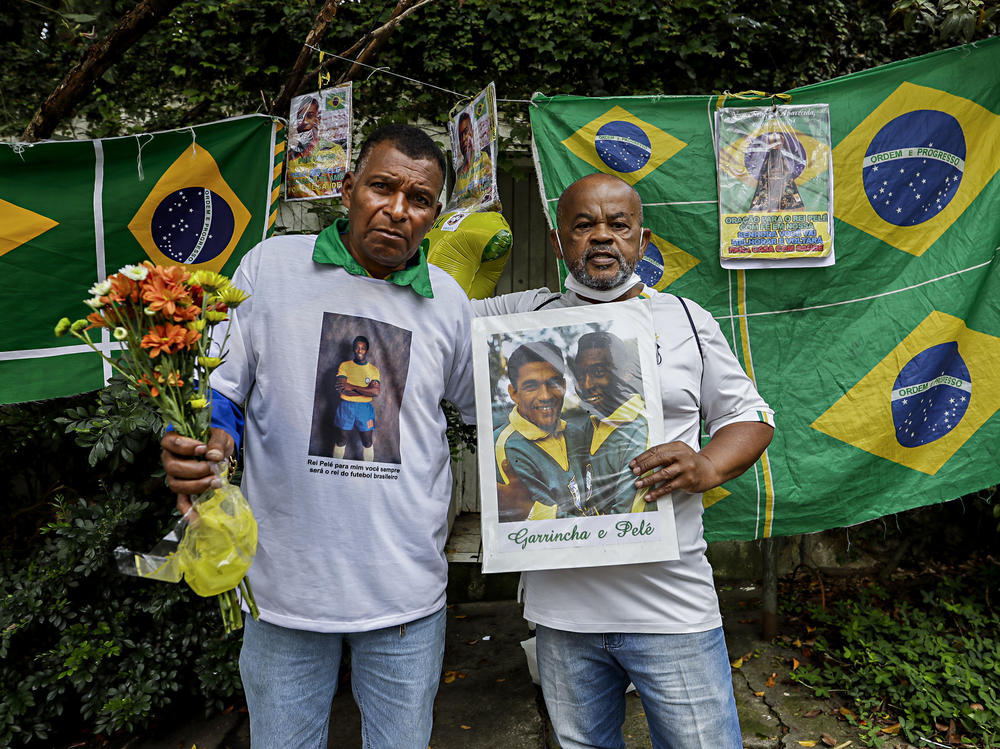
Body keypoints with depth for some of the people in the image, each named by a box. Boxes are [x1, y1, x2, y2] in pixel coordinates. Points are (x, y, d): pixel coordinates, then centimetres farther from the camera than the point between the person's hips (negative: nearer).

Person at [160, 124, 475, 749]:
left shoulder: (448, 299, 2)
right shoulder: (271, 266, -4)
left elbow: (482, 406, 15)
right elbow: (220, 390, 1)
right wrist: (202, 444, -18)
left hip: (408, 592, 2)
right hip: (287, 581, -1)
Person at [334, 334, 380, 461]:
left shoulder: (373, 370, 3)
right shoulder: (344, 366, 1)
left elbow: (376, 392, -12)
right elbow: (342, 390, -12)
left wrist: (352, 387, -18)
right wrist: (367, 391, -15)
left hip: (365, 408, 1)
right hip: (346, 406, -1)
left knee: (368, 442, 7)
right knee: (340, 440, 9)